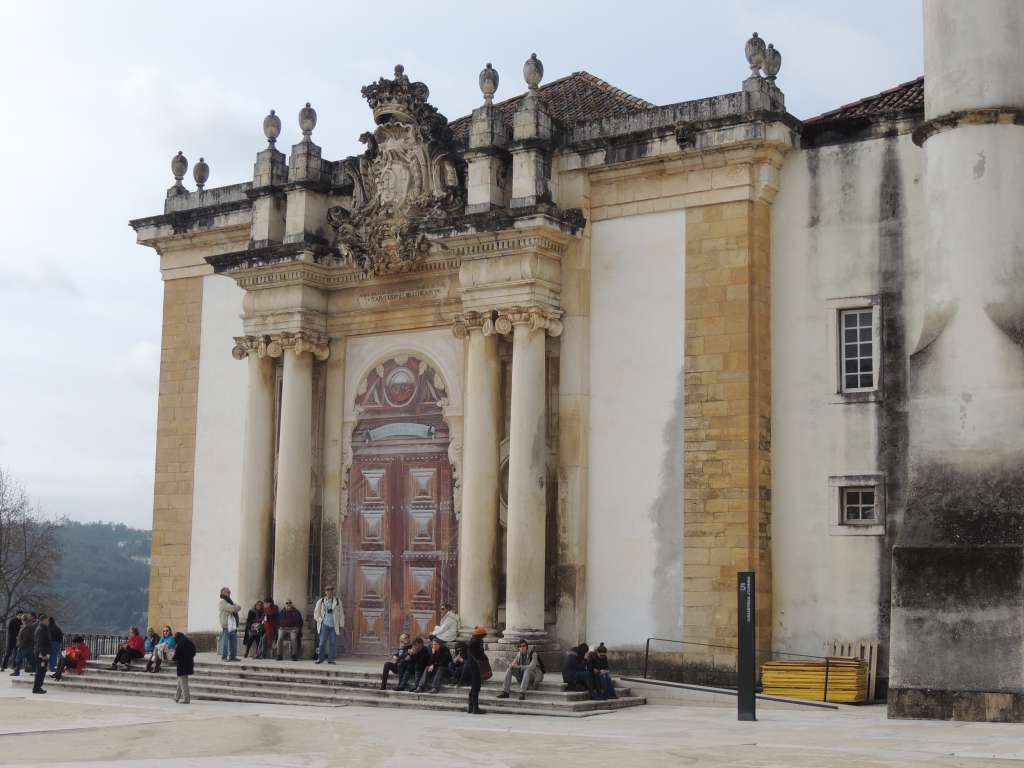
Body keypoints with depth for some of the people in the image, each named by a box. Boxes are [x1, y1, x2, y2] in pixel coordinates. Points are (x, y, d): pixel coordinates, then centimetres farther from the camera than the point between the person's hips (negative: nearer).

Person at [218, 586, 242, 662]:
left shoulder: (229, 601, 24)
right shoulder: (221, 601, -4)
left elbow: (239, 607, 14)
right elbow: (232, 608, -16)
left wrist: (235, 607, -7)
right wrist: (236, 607, 4)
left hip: (233, 624, 8)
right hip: (226, 624, -8)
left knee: (234, 641, 7)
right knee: (225, 641, -6)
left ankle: (233, 656, 11)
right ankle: (224, 657, -2)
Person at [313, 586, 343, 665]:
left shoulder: (337, 601, 7)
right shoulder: (321, 601, 6)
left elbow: (341, 613, 9)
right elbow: (316, 613, 12)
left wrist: (341, 625, 5)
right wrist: (320, 621, 1)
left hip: (334, 625, 1)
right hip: (324, 625, -1)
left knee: (333, 643, -1)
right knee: (322, 642, -6)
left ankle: (330, 659, 4)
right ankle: (320, 658, 2)